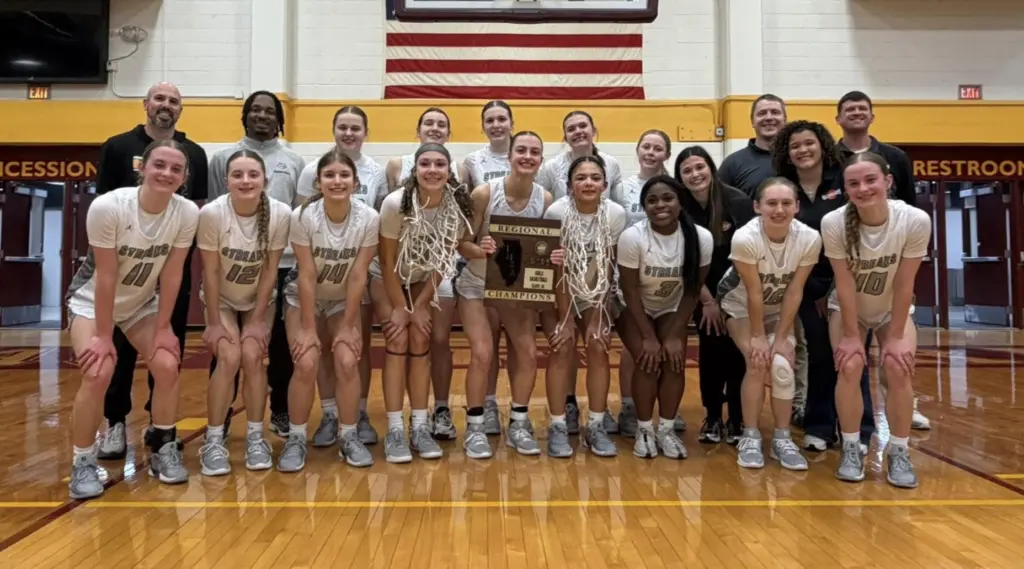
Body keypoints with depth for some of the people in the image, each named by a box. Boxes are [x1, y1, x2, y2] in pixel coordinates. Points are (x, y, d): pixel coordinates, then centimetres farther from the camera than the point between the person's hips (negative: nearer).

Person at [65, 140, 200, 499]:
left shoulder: (188, 213, -21)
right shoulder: (107, 207, -29)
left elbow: (172, 273, -13)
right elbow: (106, 276, -24)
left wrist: (163, 328, -11)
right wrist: (103, 336, -18)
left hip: (142, 304, 3)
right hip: (91, 301, -3)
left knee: (167, 366, -14)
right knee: (98, 373, -21)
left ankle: (162, 448, 8)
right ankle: (83, 462, 0)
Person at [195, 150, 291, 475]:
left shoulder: (280, 214, -23)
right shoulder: (212, 213, -26)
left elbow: (270, 271, -15)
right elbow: (210, 272, -18)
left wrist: (258, 320, -12)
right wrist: (214, 322, -15)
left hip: (259, 300, 1)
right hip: (221, 299, -1)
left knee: (252, 356, -16)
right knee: (229, 357, -19)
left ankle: (255, 438, 1)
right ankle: (213, 442, -3)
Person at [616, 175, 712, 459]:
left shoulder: (701, 237, -23)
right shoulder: (632, 237, -29)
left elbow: (693, 291, -13)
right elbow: (631, 292, -21)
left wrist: (675, 335, -15)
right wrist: (649, 337, -21)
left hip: (672, 309, 2)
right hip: (634, 309, -2)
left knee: (675, 359, -17)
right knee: (648, 360, -19)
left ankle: (666, 429, 2)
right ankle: (644, 429, -1)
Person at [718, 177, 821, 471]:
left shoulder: (809, 239, -25)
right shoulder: (745, 238, -33)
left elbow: (794, 292, -18)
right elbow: (753, 292, -25)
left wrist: (781, 337, -16)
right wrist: (758, 337, -18)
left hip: (779, 310, 2)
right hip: (740, 306, -2)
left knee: (782, 366, -18)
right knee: (758, 363, -20)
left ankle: (782, 438, 2)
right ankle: (750, 437, -2)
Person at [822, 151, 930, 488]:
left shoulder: (915, 221, -28)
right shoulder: (834, 223, -29)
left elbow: (904, 285, -21)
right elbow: (845, 284, -22)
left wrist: (896, 337, -16)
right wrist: (852, 335, -18)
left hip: (893, 310, 1)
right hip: (847, 309, -1)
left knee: (899, 368, -17)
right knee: (850, 367, -19)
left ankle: (899, 452, 3)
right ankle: (851, 450, -1)